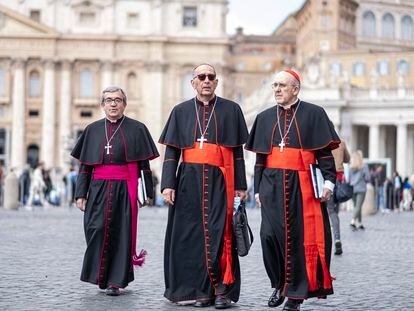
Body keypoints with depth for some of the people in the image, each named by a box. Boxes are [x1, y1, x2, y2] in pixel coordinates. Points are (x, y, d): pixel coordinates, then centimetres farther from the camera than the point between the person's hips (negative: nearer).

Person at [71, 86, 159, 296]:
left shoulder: (136, 129, 5)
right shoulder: (93, 130, 11)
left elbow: (144, 164, 3)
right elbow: (84, 166, 11)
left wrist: (146, 192, -4)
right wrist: (81, 194, 4)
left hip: (125, 189, -2)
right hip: (98, 189, 2)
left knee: (122, 232, -2)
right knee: (97, 229, -8)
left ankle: (116, 280, 6)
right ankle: (100, 275, 8)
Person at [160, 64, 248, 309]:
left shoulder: (231, 110, 8)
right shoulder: (181, 111, 11)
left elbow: (237, 151, 7)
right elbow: (171, 152, 8)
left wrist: (240, 185, 2)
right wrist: (168, 184, -2)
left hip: (220, 181, -2)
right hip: (189, 181, 2)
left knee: (219, 232, -8)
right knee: (193, 234, 1)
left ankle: (222, 290, -1)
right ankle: (201, 290, 9)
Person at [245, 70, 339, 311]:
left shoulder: (313, 114, 4)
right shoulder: (265, 118, 15)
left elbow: (325, 152, 0)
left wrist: (329, 181, -10)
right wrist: (258, 189, 13)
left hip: (302, 185, -3)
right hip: (272, 185, 3)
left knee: (299, 237, -3)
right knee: (269, 235, -6)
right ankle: (279, 285, 14)